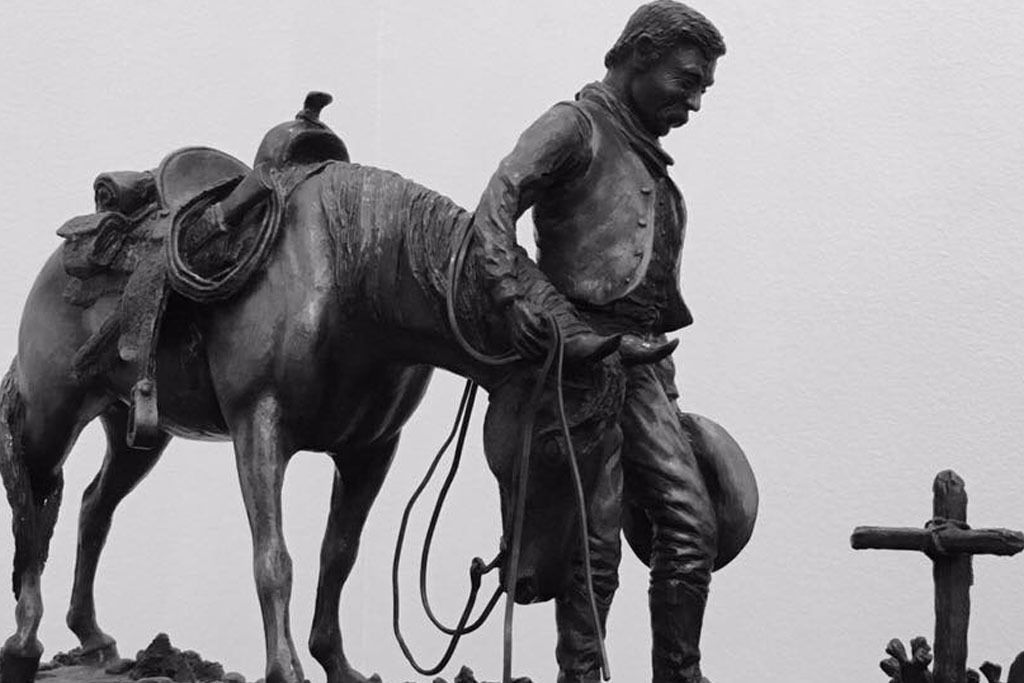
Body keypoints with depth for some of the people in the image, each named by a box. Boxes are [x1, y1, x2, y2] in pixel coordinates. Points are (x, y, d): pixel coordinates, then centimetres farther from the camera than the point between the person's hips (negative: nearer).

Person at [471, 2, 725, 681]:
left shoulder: (650, 162, 26)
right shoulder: (576, 126, 1)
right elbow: (497, 203, -14)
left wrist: (670, 391, 21)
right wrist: (518, 295, -29)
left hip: (641, 359, 8)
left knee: (692, 522, 0)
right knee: (597, 537, -8)